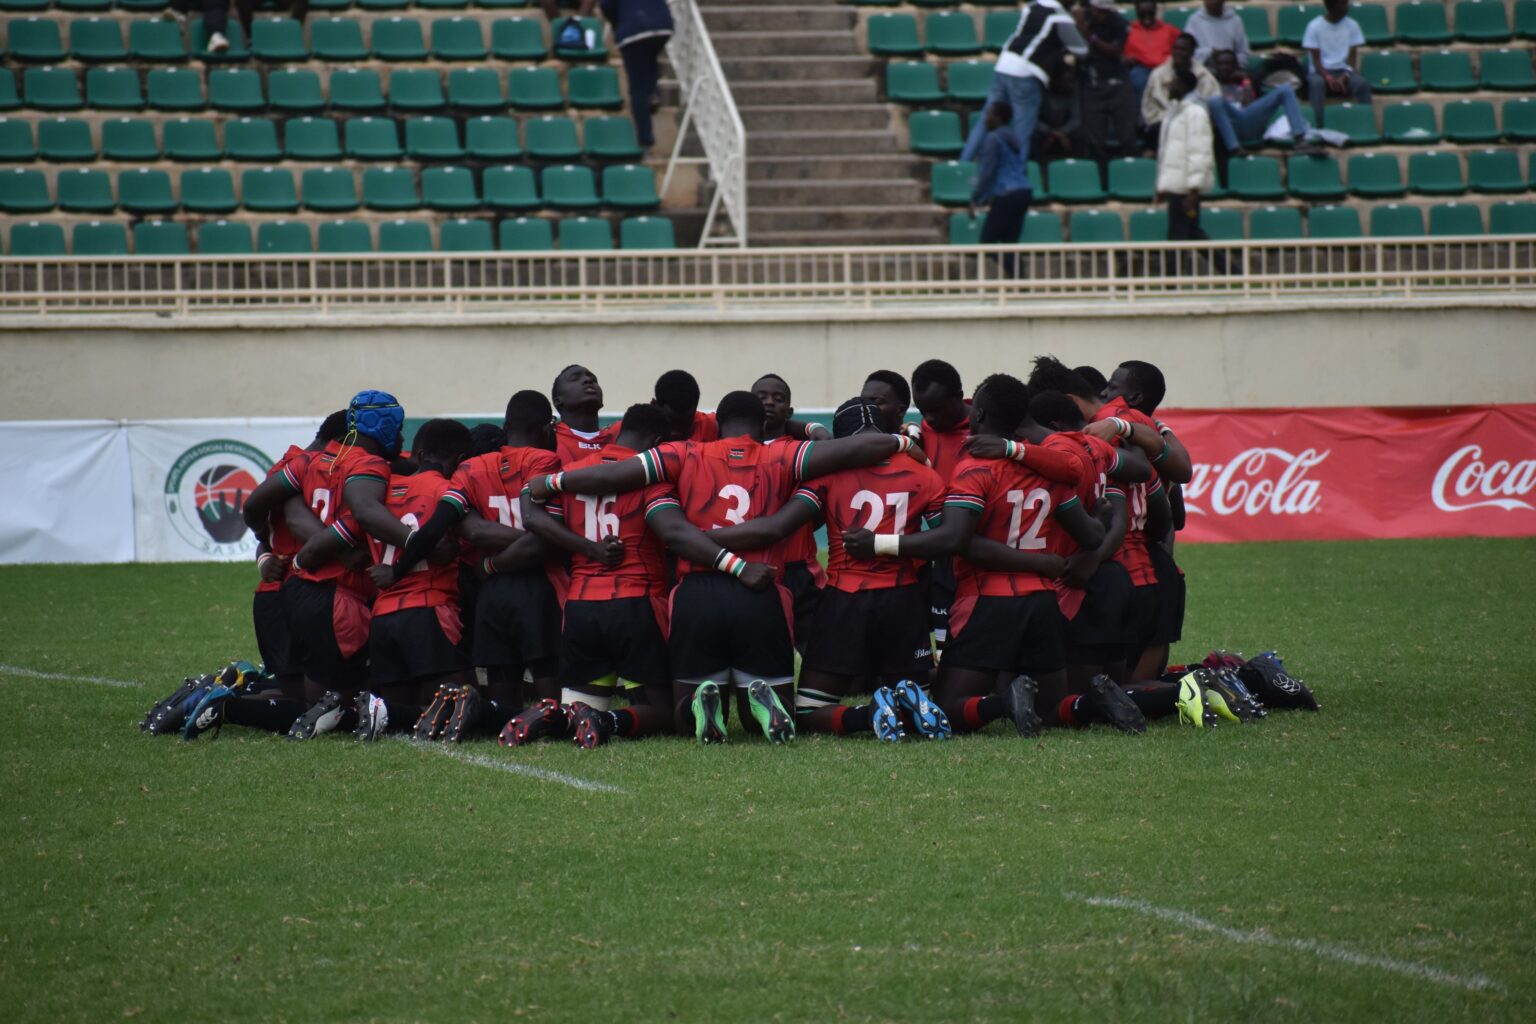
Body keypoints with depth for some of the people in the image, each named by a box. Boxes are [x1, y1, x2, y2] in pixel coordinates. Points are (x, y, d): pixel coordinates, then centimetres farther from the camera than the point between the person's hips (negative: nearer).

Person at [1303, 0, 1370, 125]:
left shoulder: (1352, 25, 2)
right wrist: (1328, 78, -26)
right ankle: (1318, 125, -40)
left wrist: (1344, 76, -19)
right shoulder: (1314, 26, -6)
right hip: (1322, 71, -2)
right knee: (1316, 83, -38)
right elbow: (1316, 59, -8)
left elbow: (1353, 56, 0)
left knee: (1362, 83, -30)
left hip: (1344, 71, 2)